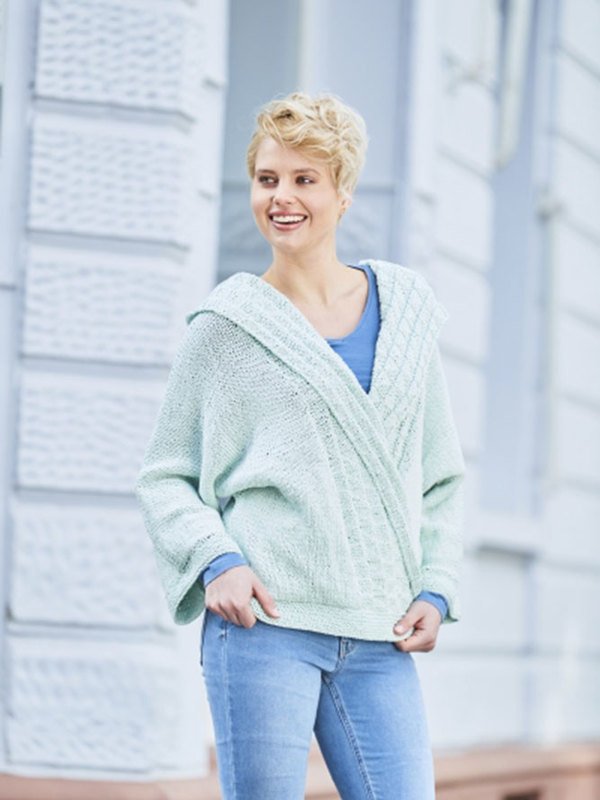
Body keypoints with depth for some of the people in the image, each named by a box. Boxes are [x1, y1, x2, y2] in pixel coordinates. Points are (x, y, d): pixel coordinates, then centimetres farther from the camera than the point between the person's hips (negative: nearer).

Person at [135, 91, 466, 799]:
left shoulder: (406, 315, 13)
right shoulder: (225, 325, 5)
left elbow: (442, 480, 19)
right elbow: (163, 477, 8)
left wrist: (435, 589, 5)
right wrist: (216, 563, -9)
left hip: (380, 639, 3)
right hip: (262, 620, -3)